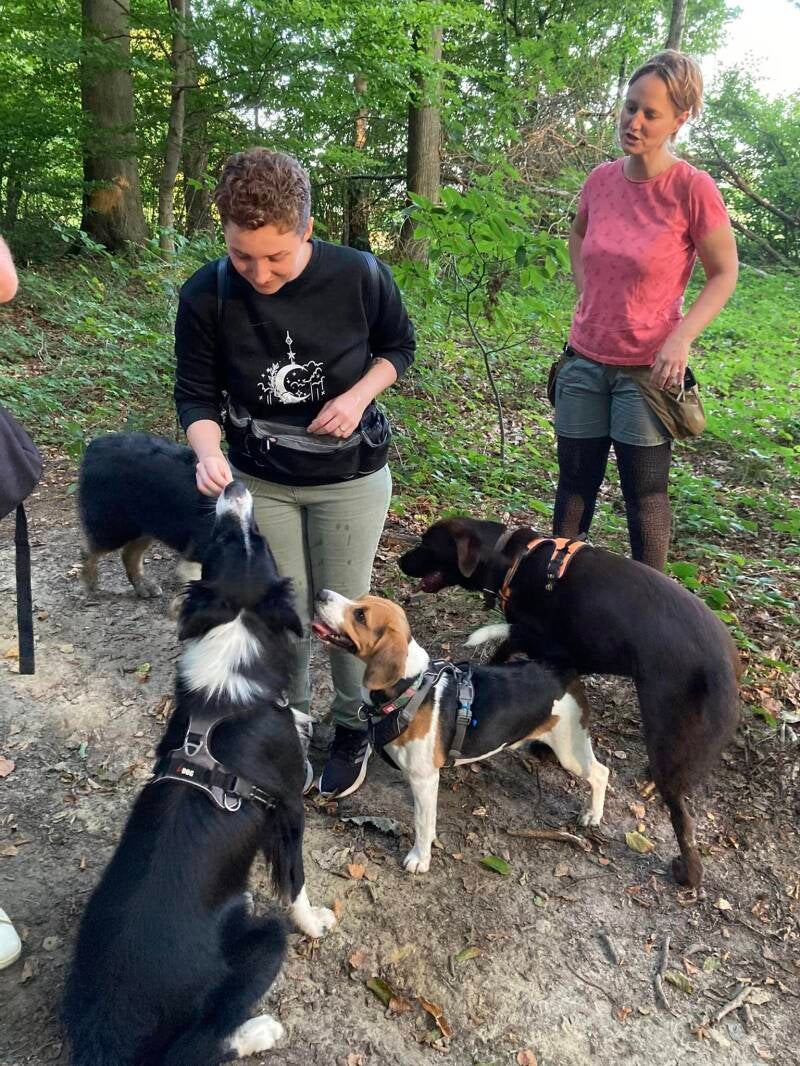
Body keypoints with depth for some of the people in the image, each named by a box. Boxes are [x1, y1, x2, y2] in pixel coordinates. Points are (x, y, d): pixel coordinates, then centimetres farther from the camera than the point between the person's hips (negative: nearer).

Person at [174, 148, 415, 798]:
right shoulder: (206, 296, -17)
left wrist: (358, 396, -19)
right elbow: (197, 396, -8)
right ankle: (289, 715, 39)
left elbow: (399, 346, -1)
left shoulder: (360, 276, -19)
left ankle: (354, 726, 34)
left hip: (351, 479, -1)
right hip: (260, 481, 2)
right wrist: (208, 453, -29)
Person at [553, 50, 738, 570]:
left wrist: (681, 338, -20)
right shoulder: (601, 180, 1)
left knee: (645, 495, 7)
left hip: (646, 368, -4)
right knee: (575, 483, 15)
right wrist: (588, 297, 11)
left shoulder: (692, 188, -14)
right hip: (585, 360, 5)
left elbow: (724, 275, -6)